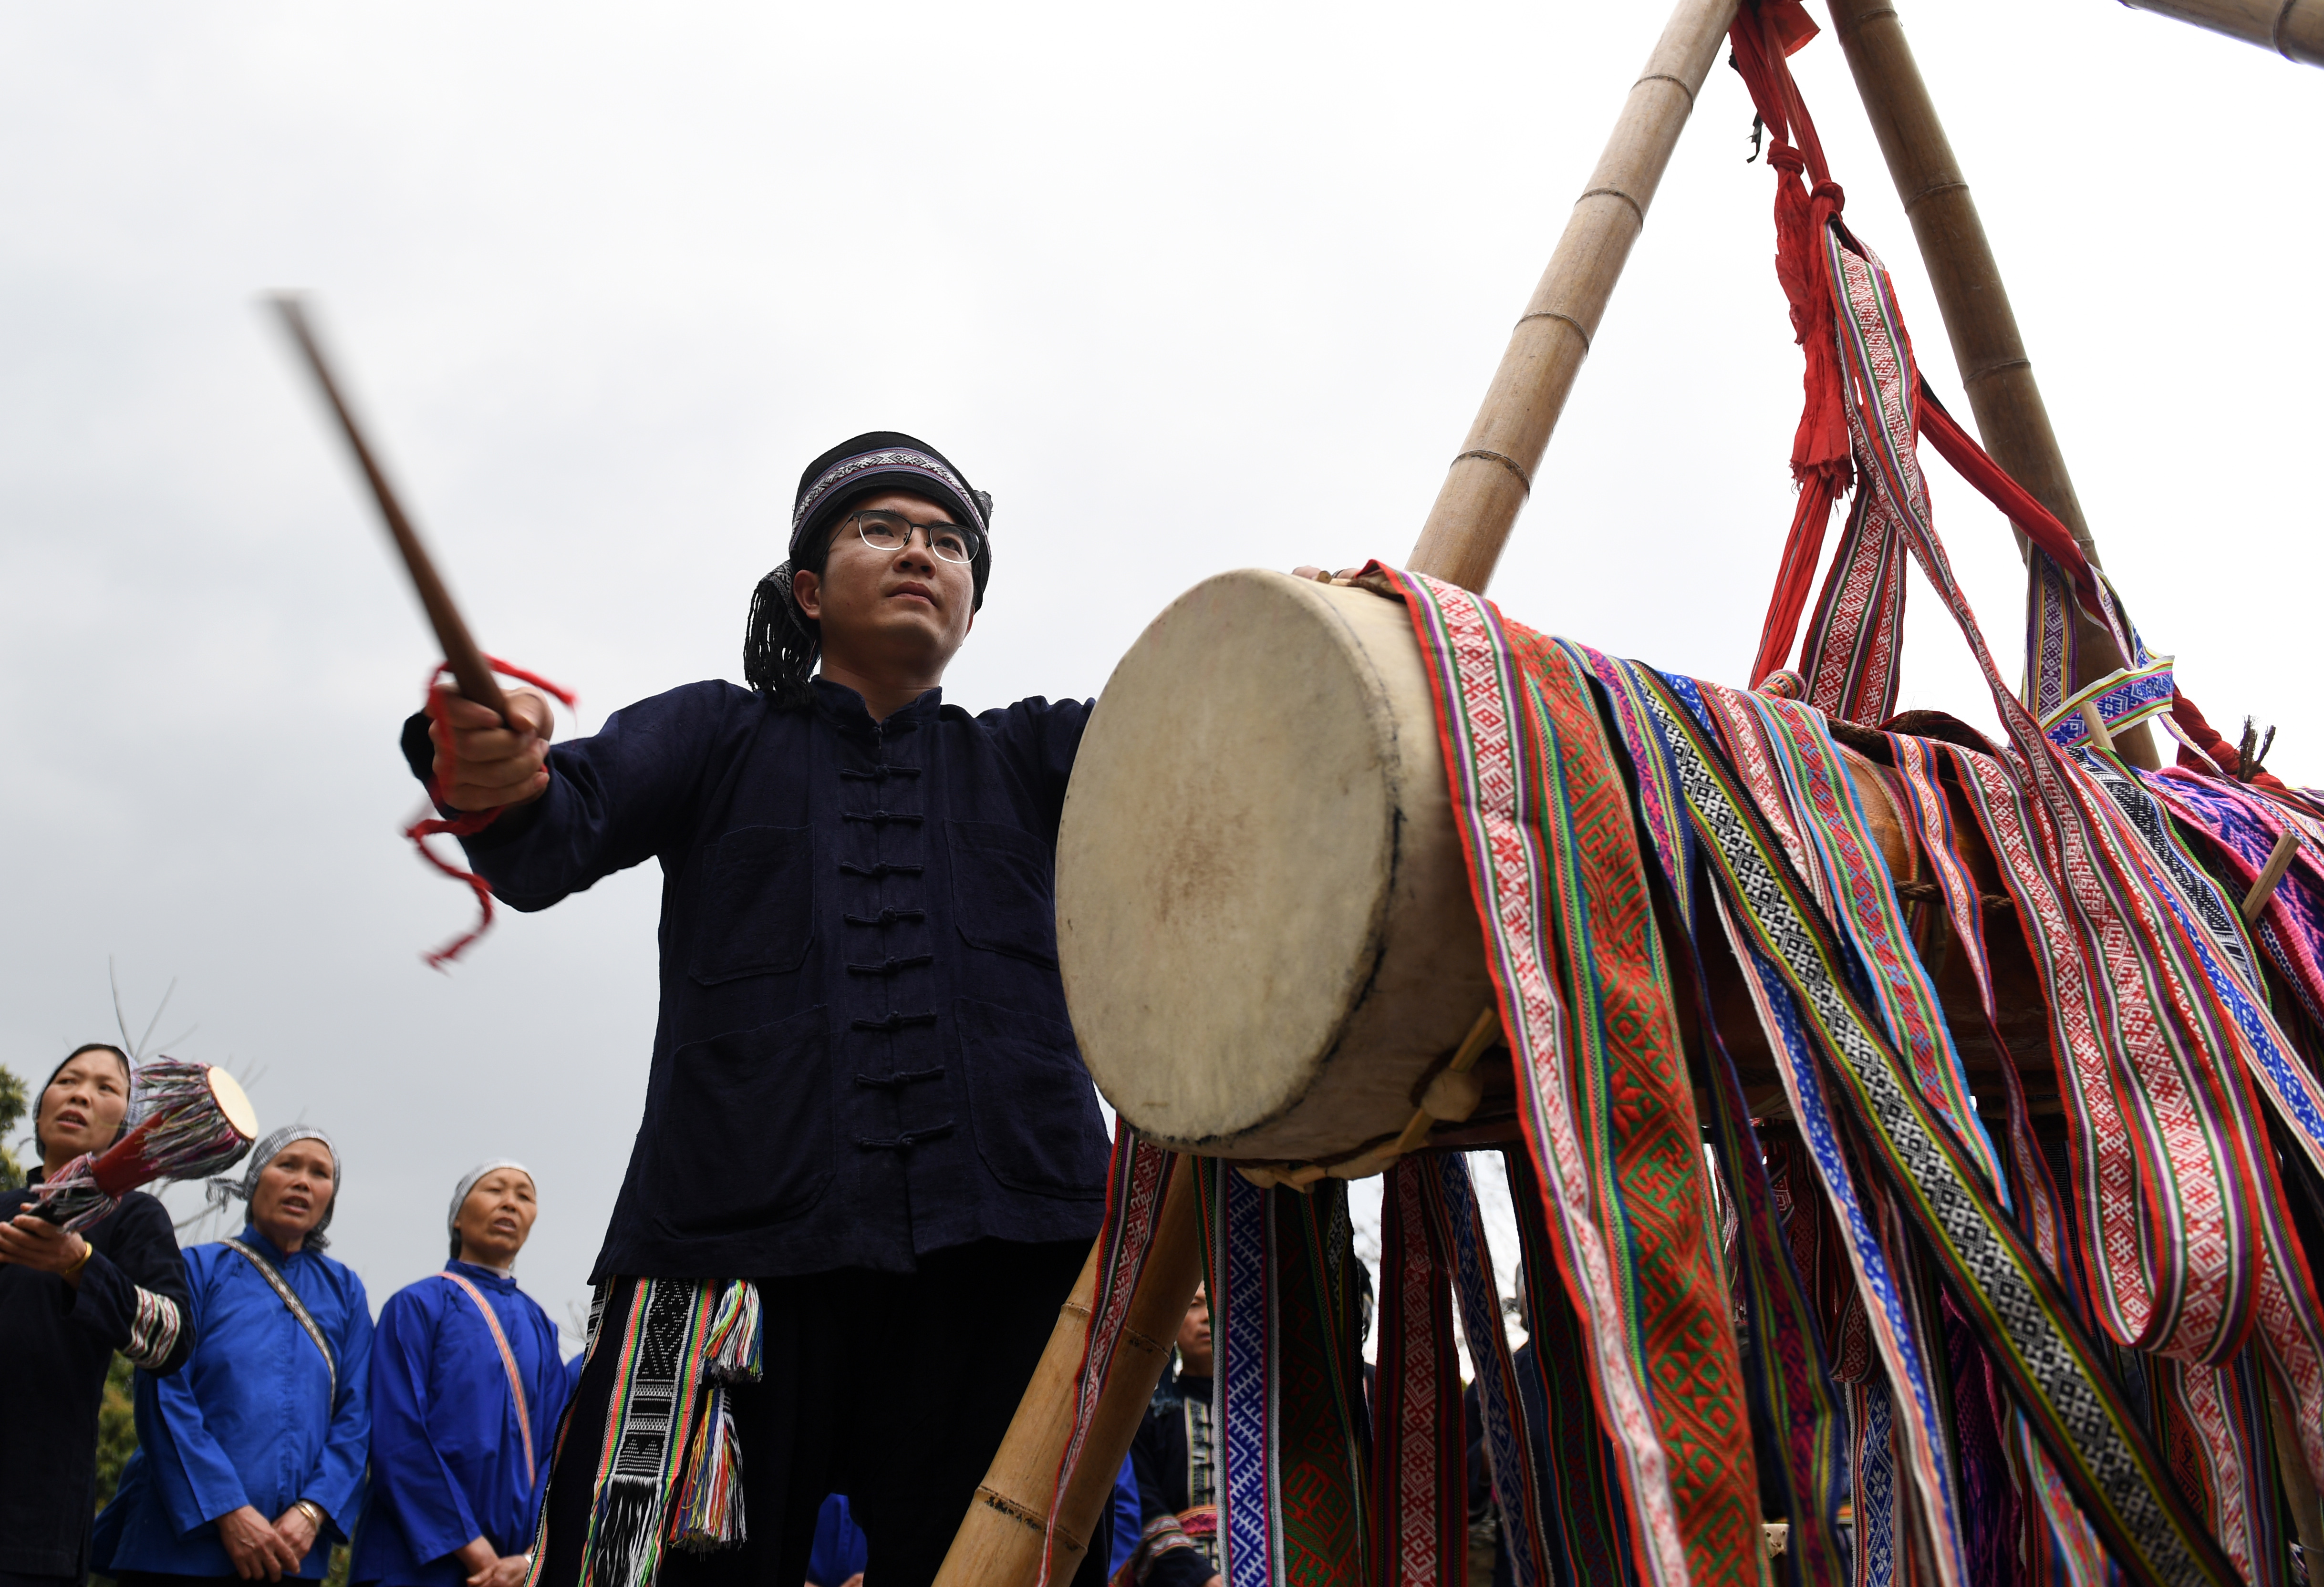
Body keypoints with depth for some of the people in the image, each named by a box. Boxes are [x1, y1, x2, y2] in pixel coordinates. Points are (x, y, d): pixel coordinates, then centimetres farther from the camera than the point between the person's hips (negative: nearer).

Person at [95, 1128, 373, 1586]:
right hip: (181, 1544, -2)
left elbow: (356, 1417, 4)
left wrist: (311, 1513, -12)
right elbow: (164, 1399, -7)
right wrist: (228, 1513, -16)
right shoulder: (198, 1270, 2)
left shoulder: (343, 1291, 10)